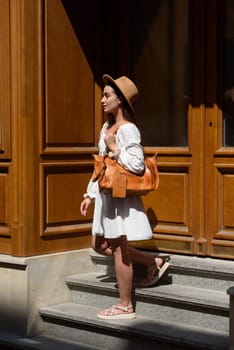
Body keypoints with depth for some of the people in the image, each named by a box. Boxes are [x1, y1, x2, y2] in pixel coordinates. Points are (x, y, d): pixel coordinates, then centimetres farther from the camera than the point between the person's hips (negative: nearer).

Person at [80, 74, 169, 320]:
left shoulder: (128, 129, -16)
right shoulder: (107, 127, 12)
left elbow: (138, 165, -22)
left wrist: (114, 148, -19)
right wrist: (90, 195, 17)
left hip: (121, 196, -10)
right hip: (107, 194, 10)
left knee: (118, 249, -1)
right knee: (100, 245, 15)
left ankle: (125, 306, 11)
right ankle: (153, 262, 24)